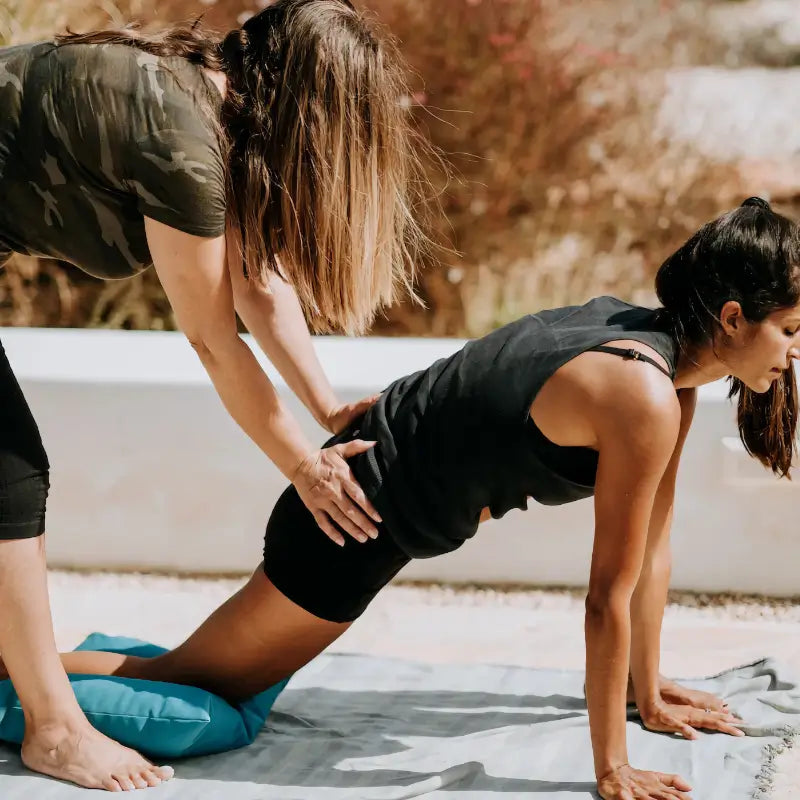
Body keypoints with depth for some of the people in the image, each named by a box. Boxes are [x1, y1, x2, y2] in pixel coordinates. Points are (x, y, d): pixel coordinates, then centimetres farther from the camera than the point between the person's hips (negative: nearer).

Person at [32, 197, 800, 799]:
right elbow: (610, 596, -20)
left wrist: (648, 693, 17)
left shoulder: (653, 339, 4)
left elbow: (653, 541, 11)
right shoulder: (645, 398, -24)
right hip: (357, 521, -8)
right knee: (184, 687, 3)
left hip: (375, 464, 8)